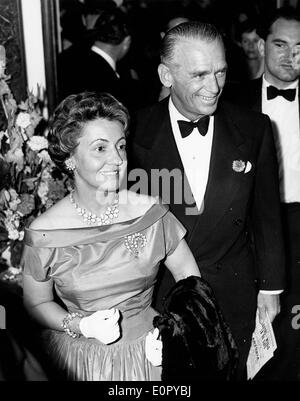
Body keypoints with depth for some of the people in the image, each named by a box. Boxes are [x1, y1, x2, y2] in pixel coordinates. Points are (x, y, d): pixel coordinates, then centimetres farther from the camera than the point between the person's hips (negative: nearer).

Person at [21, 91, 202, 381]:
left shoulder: (151, 213, -14)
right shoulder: (43, 234, -17)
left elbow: (189, 279, -3)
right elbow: (37, 303, -3)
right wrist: (82, 325, -18)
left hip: (148, 354, 1)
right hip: (80, 360, -1)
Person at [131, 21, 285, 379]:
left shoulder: (254, 129, -9)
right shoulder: (137, 132, -13)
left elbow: (266, 214, 0)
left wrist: (270, 286, 6)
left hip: (234, 296, 1)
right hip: (158, 295, -1)